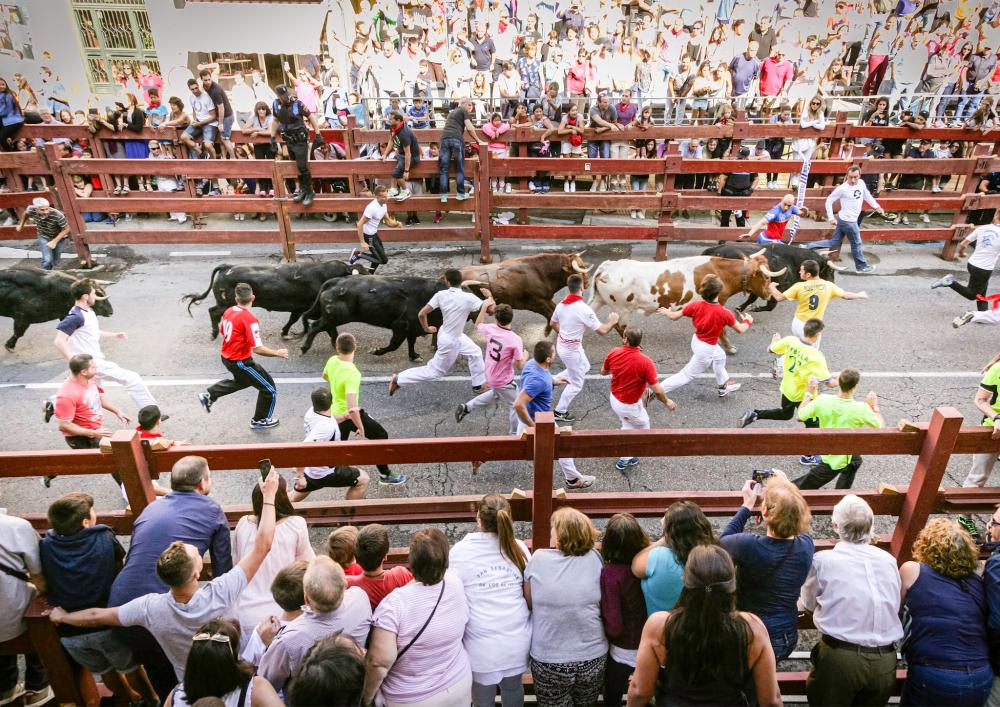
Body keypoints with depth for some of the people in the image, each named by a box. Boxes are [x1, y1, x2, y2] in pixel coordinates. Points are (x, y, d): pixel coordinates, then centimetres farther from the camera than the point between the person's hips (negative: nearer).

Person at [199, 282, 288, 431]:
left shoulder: (228, 311, -4)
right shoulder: (249, 319, -28)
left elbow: (222, 331, 15)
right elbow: (257, 349, -29)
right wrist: (277, 353, -17)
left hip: (226, 357, 9)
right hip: (241, 362, -9)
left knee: (243, 381, 37)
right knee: (269, 389, 8)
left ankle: (209, 395, 36)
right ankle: (260, 421, 23)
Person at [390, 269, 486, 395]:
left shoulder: (441, 295, -14)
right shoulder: (468, 298, -28)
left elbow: (421, 314, -13)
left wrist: (426, 328, 7)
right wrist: (489, 296, -2)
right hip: (450, 342, -7)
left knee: (475, 353, 24)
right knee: (434, 371, 9)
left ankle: (479, 384, 37)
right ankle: (399, 379, 14)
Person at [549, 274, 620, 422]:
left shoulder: (561, 304, -3)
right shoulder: (584, 309, -25)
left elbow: (552, 323, 14)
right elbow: (601, 331, -21)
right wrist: (612, 322, -2)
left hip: (561, 345, 8)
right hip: (572, 350, -8)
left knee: (585, 367, 29)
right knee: (576, 384, 10)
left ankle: (555, 380, 24)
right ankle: (560, 413, 19)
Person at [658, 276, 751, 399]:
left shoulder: (696, 305, -18)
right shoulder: (724, 313, -28)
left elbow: (674, 317, -9)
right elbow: (740, 329, -13)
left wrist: (666, 312, 14)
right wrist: (748, 321, 10)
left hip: (696, 340, 7)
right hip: (706, 349, -7)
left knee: (720, 357, 34)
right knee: (686, 375, 5)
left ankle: (724, 386, 56)